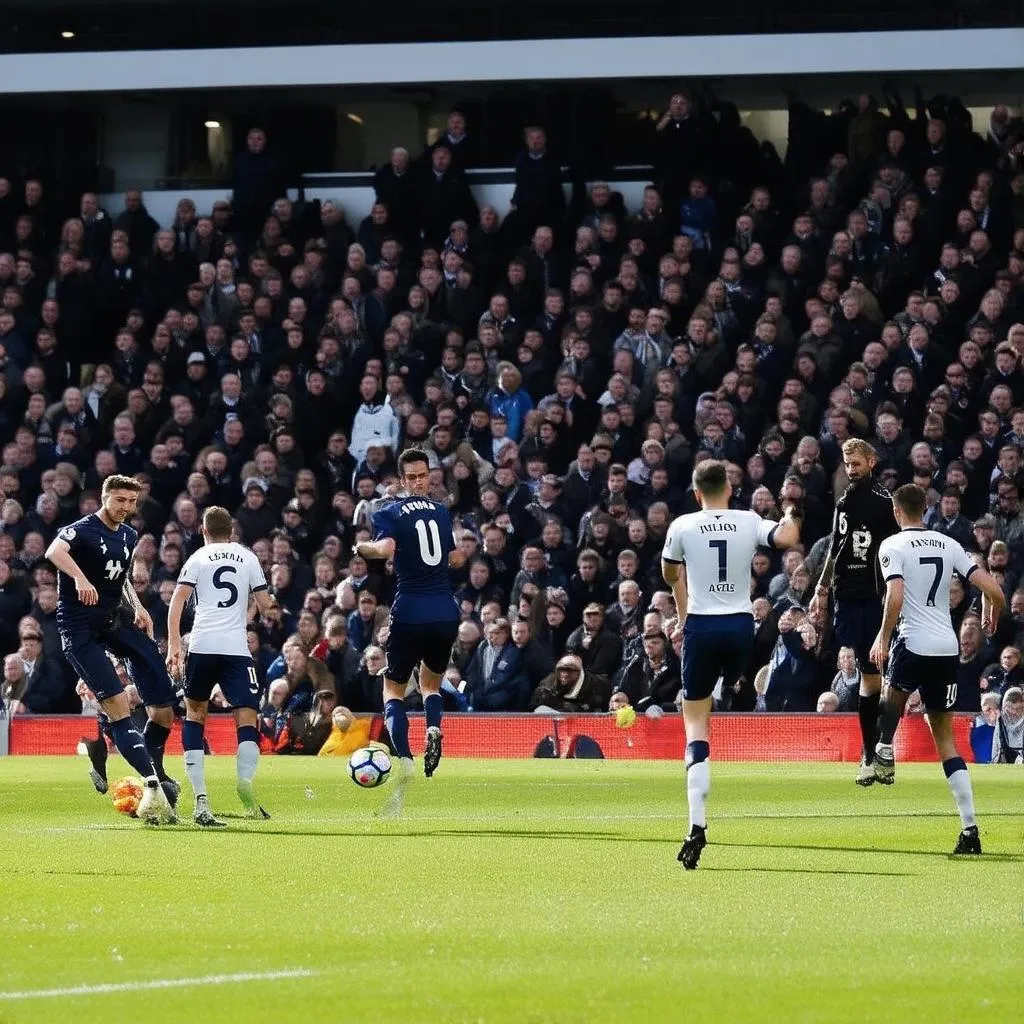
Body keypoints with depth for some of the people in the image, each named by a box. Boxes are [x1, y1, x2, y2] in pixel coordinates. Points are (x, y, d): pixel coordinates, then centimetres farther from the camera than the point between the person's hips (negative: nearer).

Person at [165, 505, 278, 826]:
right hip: (237, 648, 0)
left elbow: (177, 601, 0)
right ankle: (245, 779, -32)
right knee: (248, 719, 1)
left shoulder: (198, 558, 12)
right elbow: (265, 605, 15)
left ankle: (200, 799, 3)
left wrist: (173, 646, -2)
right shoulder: (248, 557, 14)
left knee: (195, 713, 16)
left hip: (202, 646, 0)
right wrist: (272, 602, 38)